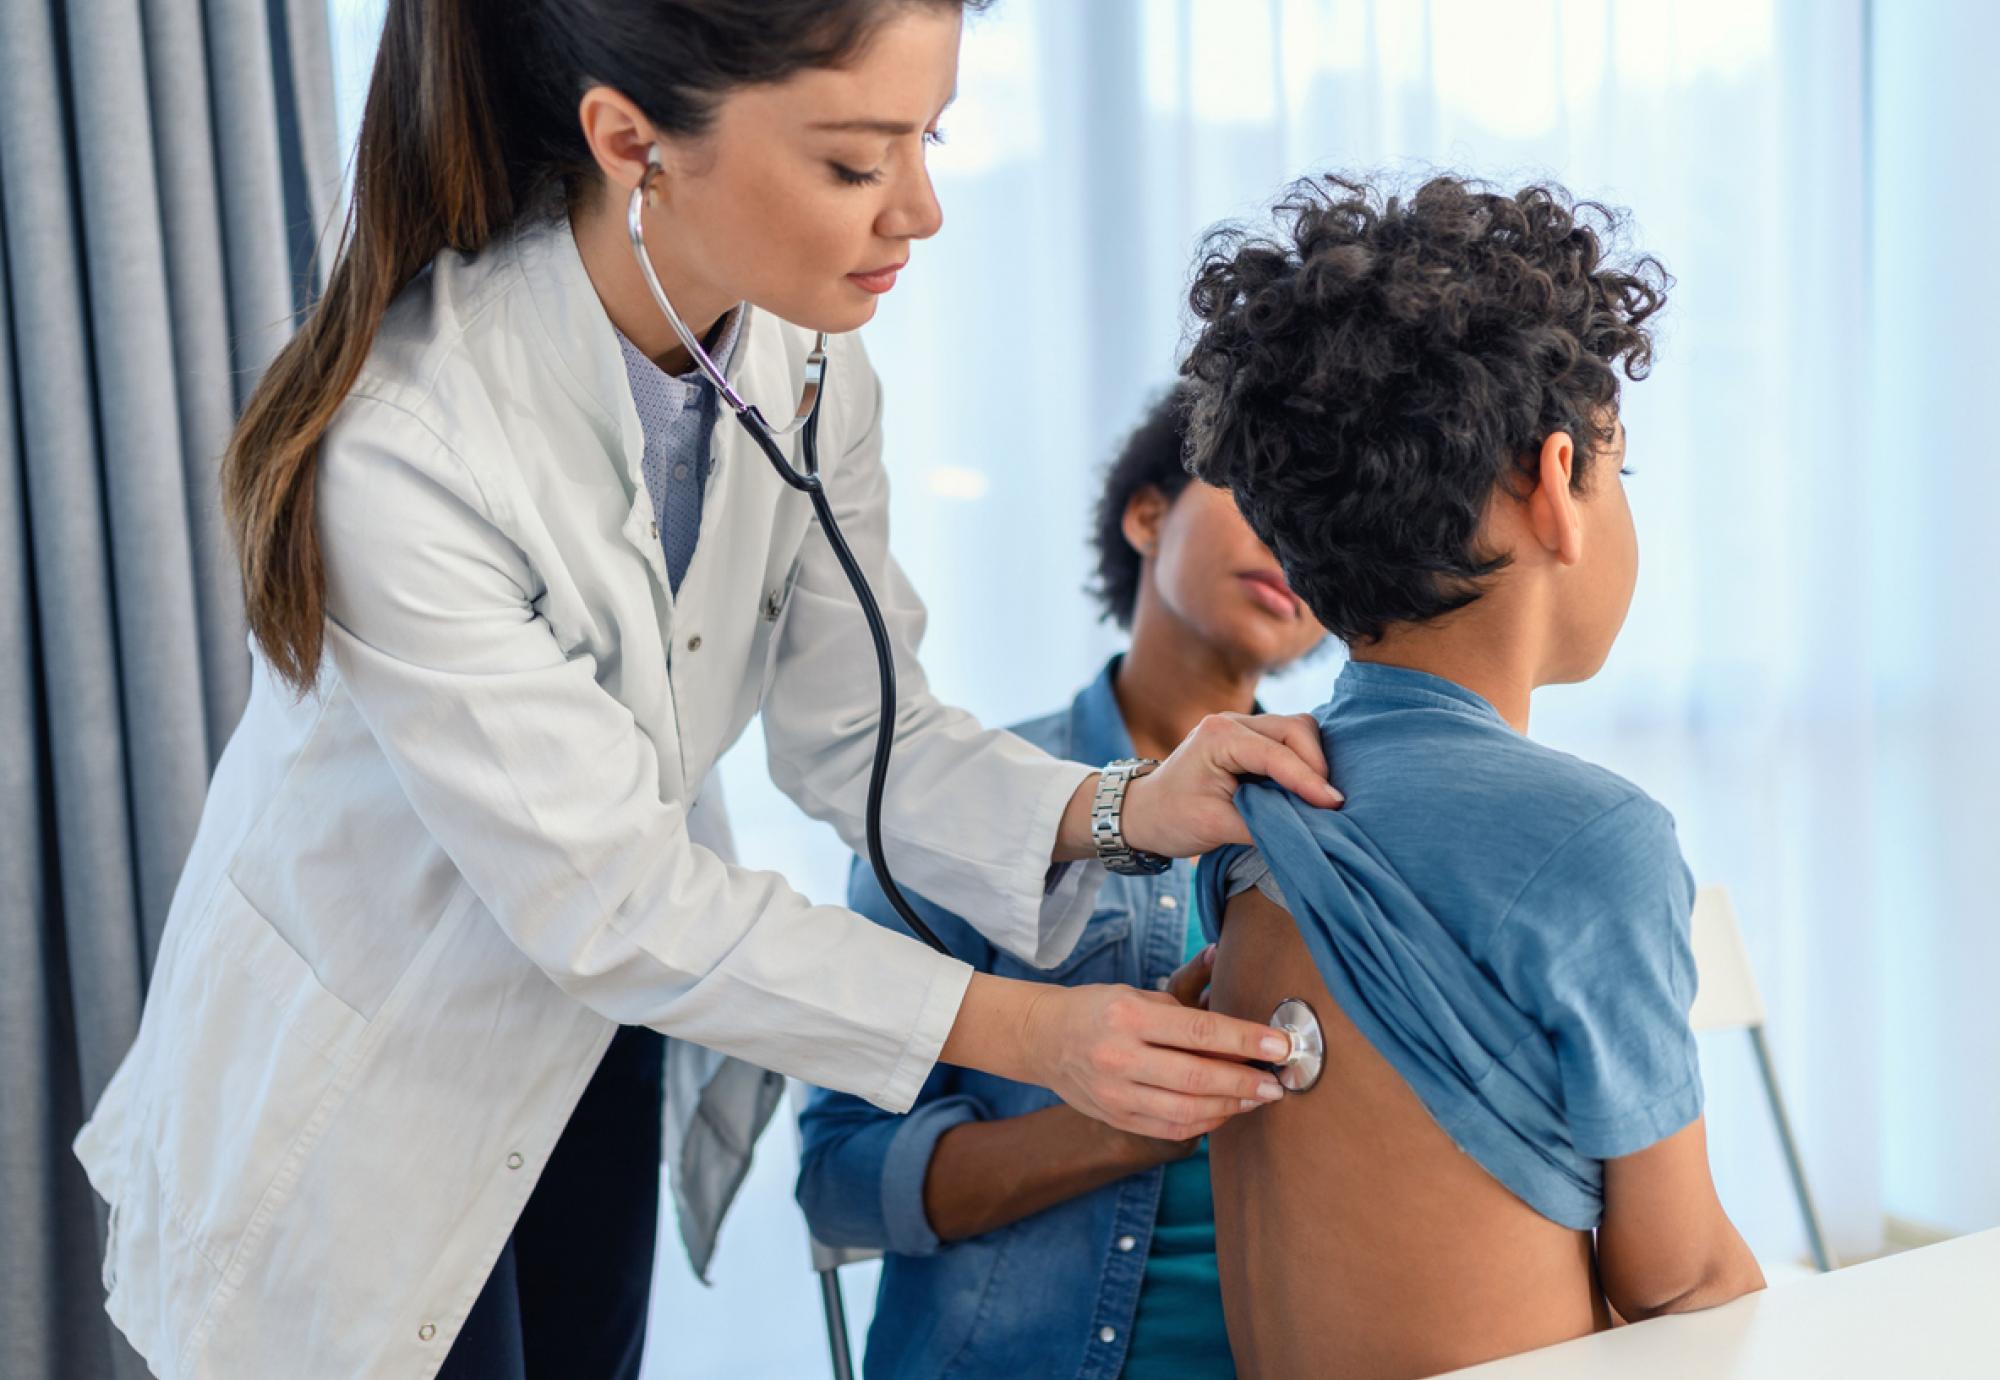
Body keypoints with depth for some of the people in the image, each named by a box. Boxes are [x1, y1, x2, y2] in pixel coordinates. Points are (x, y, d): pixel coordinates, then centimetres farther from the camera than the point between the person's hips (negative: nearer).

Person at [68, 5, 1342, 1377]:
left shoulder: (806, 365, -14)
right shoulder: (402, 439, -35)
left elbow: (856, 729, -8)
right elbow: (606, 902, -30)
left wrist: (1121, 810, -27)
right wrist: (1021, 1030, -31)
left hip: (595, 1035, 6)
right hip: (364, 1089, -6)